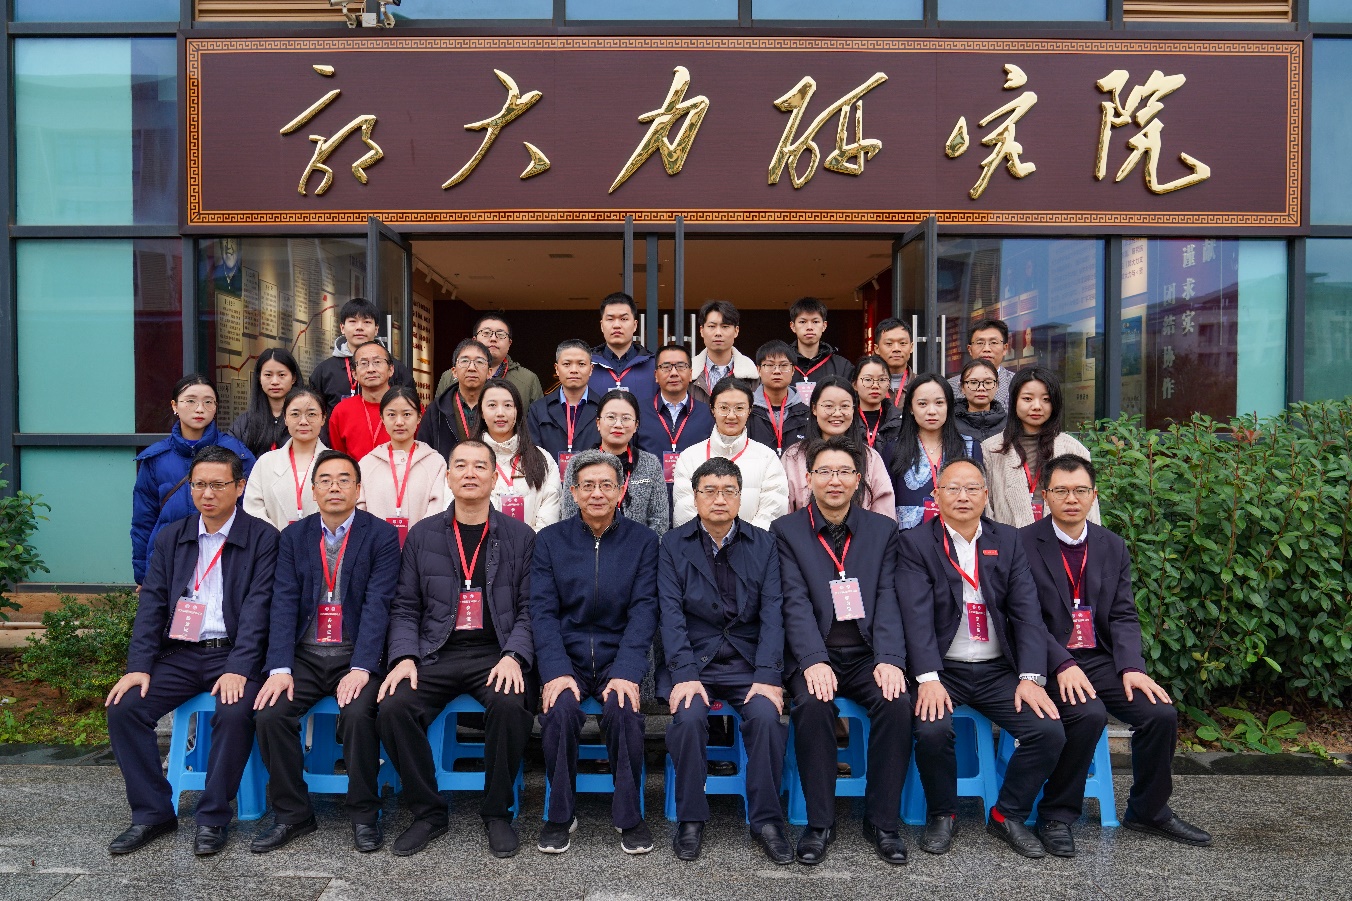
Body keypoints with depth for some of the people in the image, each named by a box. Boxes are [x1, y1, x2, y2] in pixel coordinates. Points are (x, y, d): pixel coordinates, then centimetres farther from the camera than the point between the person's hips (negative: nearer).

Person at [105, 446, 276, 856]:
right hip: (179, 653, 5)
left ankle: (213, 818, -9)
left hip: (232, 653, -4)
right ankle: (152, 813, 1)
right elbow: (151, 604, 6)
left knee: (235, 714, -29)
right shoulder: (170, 537, 12)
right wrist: (139, 666, -7)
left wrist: (239, 669, -21)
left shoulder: (262, 538, -2)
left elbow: (257, 608, -10)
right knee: (123, 708, -15)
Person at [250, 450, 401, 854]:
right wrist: (280, 669, -12)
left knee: (358, 714, -28)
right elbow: (284, 604, 1)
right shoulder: (294, 536, 10)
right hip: (305, 654, 4)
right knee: (269, 714, -19)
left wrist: (361, 669, -21)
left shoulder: (381, 535, -1)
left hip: (356, 654, -3)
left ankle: (364, 815, -6)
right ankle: (292, 815, 1)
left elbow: (377, 605, -10)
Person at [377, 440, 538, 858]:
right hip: (436, 654, 2)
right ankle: (428, 812, -2)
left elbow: (528, 608, 3)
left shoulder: (520, 536, 7)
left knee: (510, 705, -32)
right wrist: (404, 657, -6)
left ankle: (497, 812, -7)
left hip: (496, 654, -2)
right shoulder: (423, 535, 12)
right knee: (393, 707, -25)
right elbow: (405, 607, 10)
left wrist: (513, 657, -13)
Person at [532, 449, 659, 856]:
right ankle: (560, 815, -5)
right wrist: (556, 671, -19)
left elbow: (643, 610, -5)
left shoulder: (642, 540, 3)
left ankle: (628, 816, -6)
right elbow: (543, 611, -3)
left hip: (619, 657, 0)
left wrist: (626, 672, -19)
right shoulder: (550, 540, 4)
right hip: (566, 657, 0)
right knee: (560, 710, -28)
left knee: (624, 709, -29)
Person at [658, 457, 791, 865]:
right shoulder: (673, 545, 3)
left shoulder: (763, 544, 6)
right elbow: (672, 614, -6)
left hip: (749, 663, 1)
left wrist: (768, 677, -15)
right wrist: (684, 675, -19)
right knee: (688, 716, -28)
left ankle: (766, 819, -6)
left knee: (767, 715, -26)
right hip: (693, 660, -1)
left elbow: (772, 613, -2)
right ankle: (691, 820, -7)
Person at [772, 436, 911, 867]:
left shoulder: (883, 529, 10)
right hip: (816, 655, -1)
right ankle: (819, 823, -11)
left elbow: (888, 599, 1)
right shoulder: (787, 531, 4)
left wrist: (890, 660, -15)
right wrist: (813, 662, -21)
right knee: (812, 704, -30)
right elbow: (796, 602, -6)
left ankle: (882, 820, -7)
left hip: (868, 653, 2)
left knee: (896, 702, -26)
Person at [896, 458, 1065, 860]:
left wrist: (1032, 677, -12)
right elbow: (917, 614, -12)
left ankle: (1009, 815, 8)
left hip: (999, 670, 3)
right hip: (943, 669, -3)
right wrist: (928, 678, -24)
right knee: (932, 730, -29)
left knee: (1049, 731, -17)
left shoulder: (1008, 541, 9)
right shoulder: (916, 542, -1)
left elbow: (1027, 612, 0)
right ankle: (942, 815, 2)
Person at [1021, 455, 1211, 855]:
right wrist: (1063, 664, -23)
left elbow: (1124, 616, 7)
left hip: (1100, 658, 5)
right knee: (1088, 714, -30)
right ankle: (1056, 815, -8)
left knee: (1161, 712, -12)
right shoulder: (1024, 544, -6)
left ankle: (1148, 811, 14)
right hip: (1049, 661, -5)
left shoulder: (1113, 547, 11)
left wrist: (1131, 667, -10)